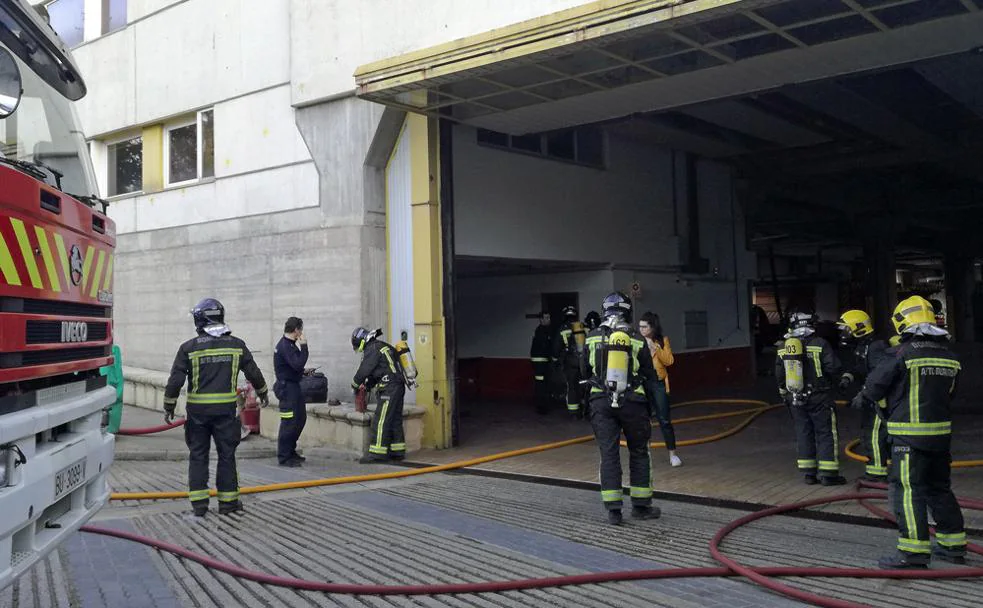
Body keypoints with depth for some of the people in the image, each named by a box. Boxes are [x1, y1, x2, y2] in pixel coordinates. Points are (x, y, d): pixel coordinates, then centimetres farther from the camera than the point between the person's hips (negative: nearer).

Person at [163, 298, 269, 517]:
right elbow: (253, 373, 9)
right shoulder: (236, 345, 1)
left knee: (198, 455, 10)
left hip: (197, 410, 0)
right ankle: (228, 501, 14)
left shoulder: (189, 348, -4)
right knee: (226, 455, 9)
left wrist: (169, 407, 7)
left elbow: (175, 381, -5)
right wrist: (263, 393, 26)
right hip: (225, 409, 1)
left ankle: (199, 503, 13)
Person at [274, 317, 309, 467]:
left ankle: (291, 451, 27)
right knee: (289, 422, -7)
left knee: (300, 419, 16)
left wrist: (304, 371, 10)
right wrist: (304, 346, -20)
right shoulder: (284, 346, -18)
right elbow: (298, 364, -27)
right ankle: (284, 457, 0)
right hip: (287, 387, -11)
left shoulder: (290, 344, 14)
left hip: (294, 386, 11)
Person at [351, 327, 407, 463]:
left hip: (389, 389, -10)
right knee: (395, 420, 14)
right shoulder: (382, 346, 21)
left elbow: (364, 369, -5)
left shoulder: (372, 349, -9)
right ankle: (398, 451, 19)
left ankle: (377, 453, -9)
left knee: (380, 421, -9)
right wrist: (367, 385, 26)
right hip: (398, 387, 10)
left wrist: (355, 383, 11)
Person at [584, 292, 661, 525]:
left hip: (601, 402, 1)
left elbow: (584, 372, 10)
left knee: (609, 454, 4)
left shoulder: (592, 338, 3)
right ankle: (641, 505, 18)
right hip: (632, 402, -1)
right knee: (639, 453, 13)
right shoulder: (637, 340, 0)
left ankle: (613, 510, 3)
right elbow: (650, 376, 5)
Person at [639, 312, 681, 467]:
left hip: (658, 383, -1)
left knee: (664, 420, 1)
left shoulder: (662, 340, 4)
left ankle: (672, 454, 12)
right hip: (641, 383, 1)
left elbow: (669, 361, -7)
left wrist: (654, 348, -14)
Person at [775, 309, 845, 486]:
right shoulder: (819, 344, -12)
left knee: (803, 433, 11)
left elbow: (779, 375, 8)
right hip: (818, 397, -5)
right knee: (826, 433, 3)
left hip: (795, 399, 5)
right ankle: (828, 473, 3)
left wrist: (785, 393, 21)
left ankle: (808, 473, 14)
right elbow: (833, 369, -14)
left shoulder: (784, 348, 4)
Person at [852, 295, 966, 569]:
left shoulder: (902, 353, -13)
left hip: (910, 434, -7)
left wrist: (862, 399, 17)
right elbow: (948, 391, 17)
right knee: (939, 488, 18)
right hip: (941, 431, 8)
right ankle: (953, 545, 26)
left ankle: (915, 551, -8)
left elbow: (876, 384, -4)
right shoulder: (948, 355, 8)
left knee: (908, 490, -6)